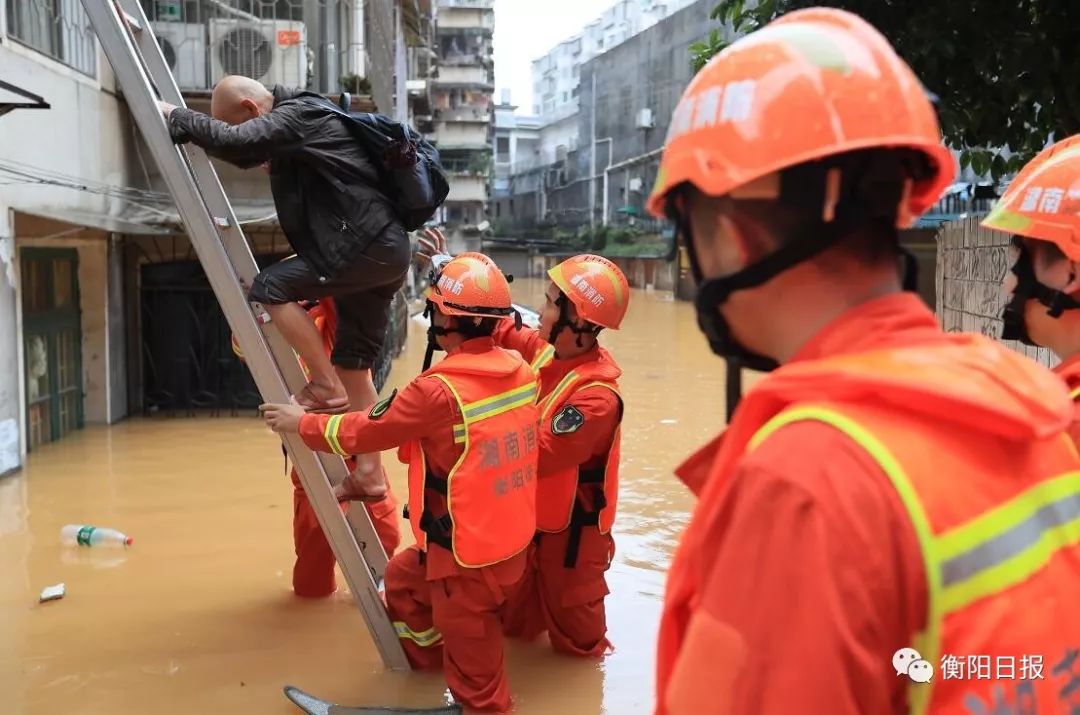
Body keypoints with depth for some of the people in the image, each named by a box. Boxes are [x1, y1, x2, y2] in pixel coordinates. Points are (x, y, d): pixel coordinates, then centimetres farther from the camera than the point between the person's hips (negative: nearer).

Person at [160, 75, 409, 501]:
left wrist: (177, 118, -6)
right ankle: (369, 474, 13)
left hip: (368, 244, -10)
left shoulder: (298, 115, -8)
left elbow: (234, 142, -22)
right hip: (382, 251, 10)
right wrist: (186, 130, 21)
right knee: (353, 369, 10)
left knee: (271, 287, -11)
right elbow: (246, 153, 32)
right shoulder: (297, 118, 22)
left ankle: (326, 387, -5)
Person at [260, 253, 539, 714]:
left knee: (469, 652, 12)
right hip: (511, 536, 8)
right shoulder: (519, 369, -4)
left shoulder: (439, 391, -24)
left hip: (469, 554, -8)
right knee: (404, 577, 29)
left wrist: (301, 424, 2)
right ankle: (424, 656, 48)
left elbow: (366, 432, -13)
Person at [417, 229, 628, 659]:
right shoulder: (546, 350, -9)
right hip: (529, 520, 7)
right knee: (516, 627, 26)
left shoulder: (597, 396, -32)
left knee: (577, 643, 16)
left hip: (569, 534, -7)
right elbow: (499, 328, 6)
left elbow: (535, 455, -34)